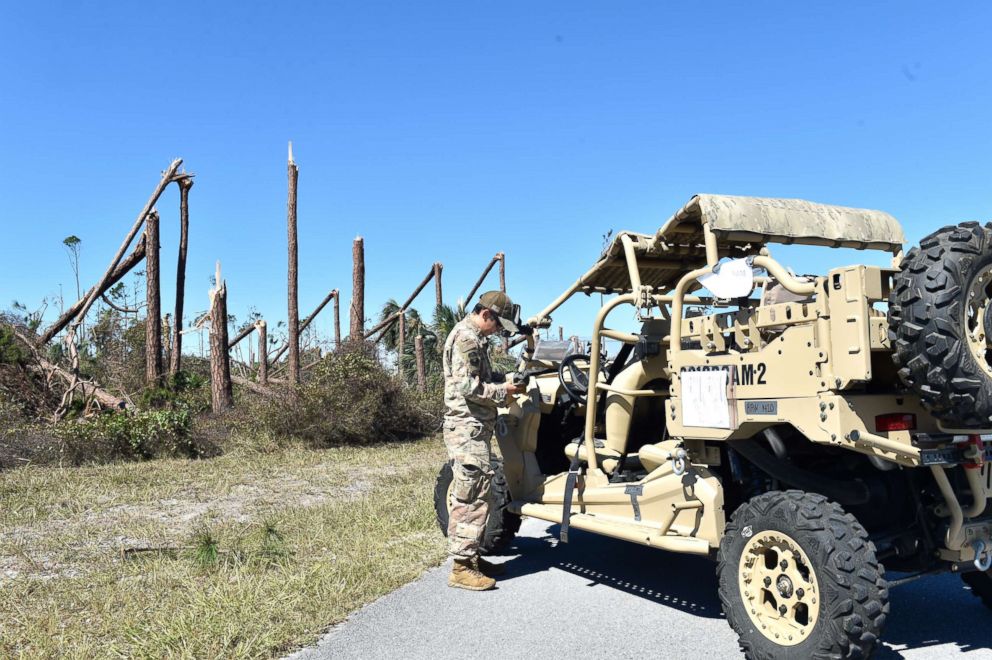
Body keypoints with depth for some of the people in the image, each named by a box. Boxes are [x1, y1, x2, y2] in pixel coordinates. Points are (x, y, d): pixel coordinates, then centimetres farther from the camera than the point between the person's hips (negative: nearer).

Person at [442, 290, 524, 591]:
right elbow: (467, 387, -21)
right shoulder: (465, 338, -15)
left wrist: (504, 378, 10)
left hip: (474, 429, 11)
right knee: (472, 497, -9)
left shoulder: (475, 339, 18)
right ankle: (461, 567, -4)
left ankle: (471, 557, 24)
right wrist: (503, 391, -11)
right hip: (468, 428, -11)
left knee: (472, 496, 15)